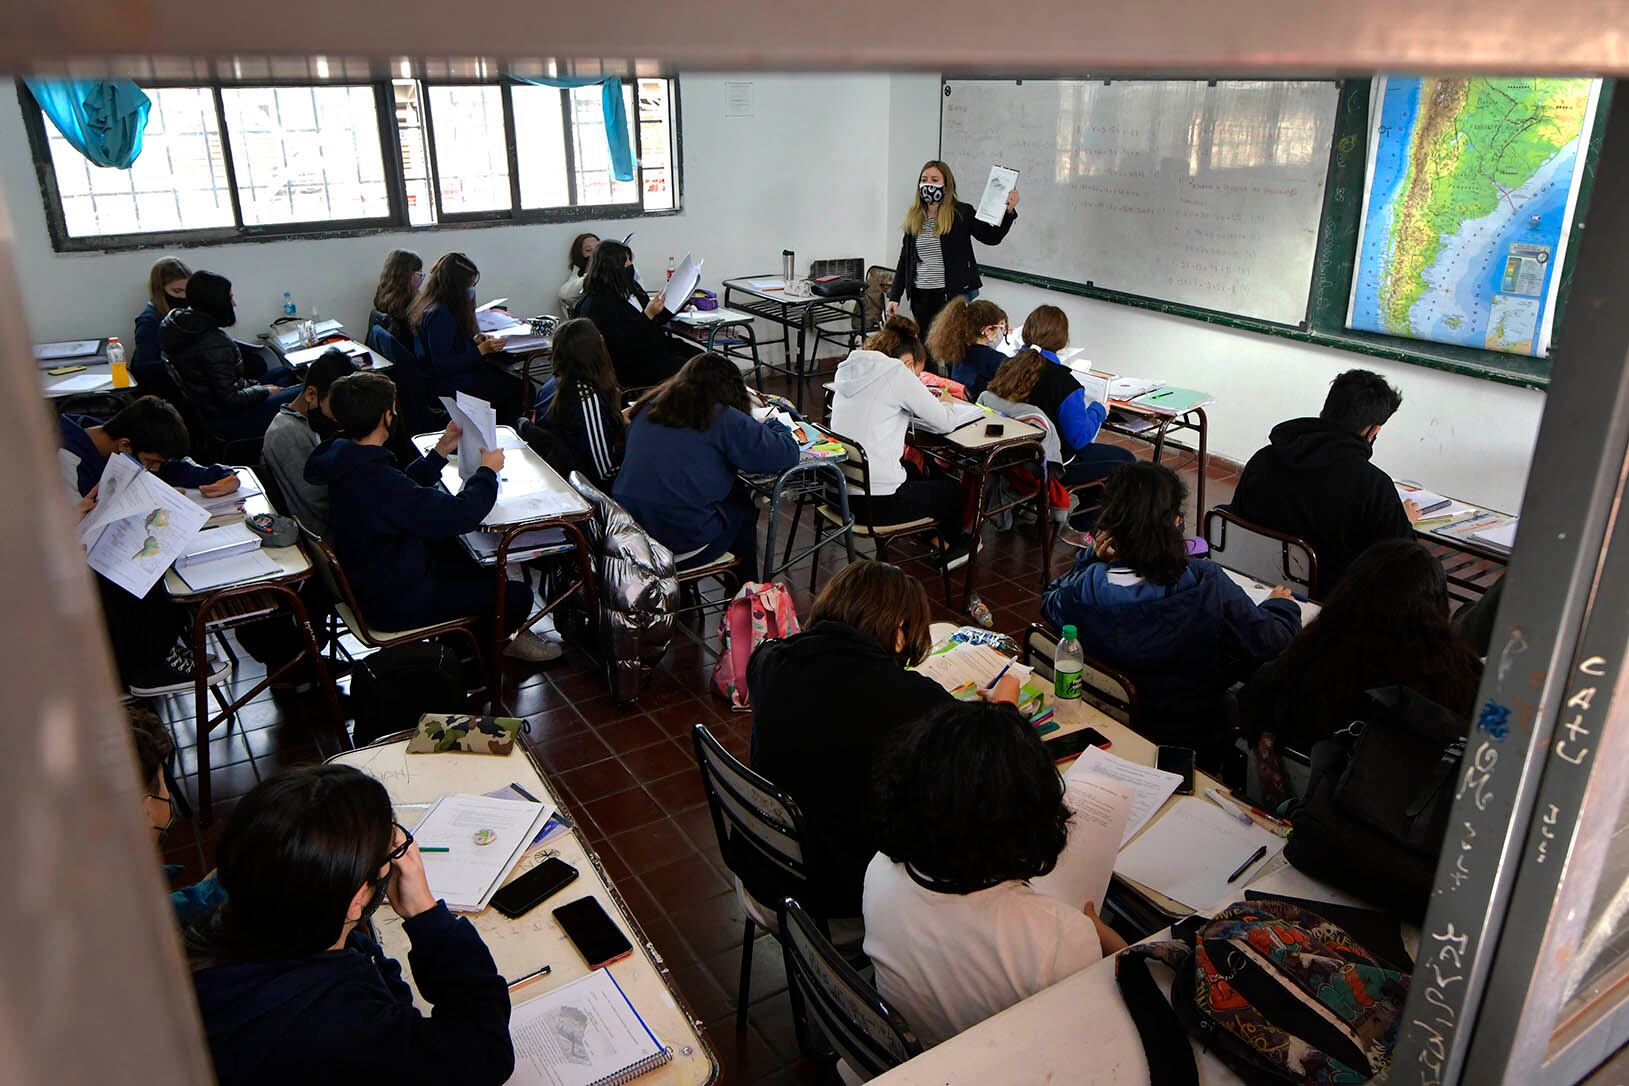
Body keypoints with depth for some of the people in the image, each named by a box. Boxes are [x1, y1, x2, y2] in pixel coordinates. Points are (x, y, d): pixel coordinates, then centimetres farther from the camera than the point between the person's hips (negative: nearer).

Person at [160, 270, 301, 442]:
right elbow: (230, 399, -25)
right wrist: (264, 390, -9)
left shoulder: (174, 325, 2)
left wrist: (255, 385, 9)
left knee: (283, 371, 20)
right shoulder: (215, 343, -27)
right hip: (222, 420, -10)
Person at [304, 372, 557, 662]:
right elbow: (461, 515, -34)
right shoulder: (375, 480, -37)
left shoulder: (345, 459, -6)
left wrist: (441, 451, 7)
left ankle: (508, 633, 43)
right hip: (395, 603, -10)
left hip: (366, 578, 10)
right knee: (518, 595, -2)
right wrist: (488, 471, -17)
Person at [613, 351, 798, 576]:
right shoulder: (722, 418, -8)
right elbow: (787, 454, -8)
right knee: (744, 506, 24)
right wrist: (773, 427, 15)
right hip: (682, 542, -6)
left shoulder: (647, 408, 9)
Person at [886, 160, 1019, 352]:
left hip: (952, 294, -4)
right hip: (920, 296, 4)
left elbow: (992, 237, -5)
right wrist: (894, 296, 9)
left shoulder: (962, 213, -2)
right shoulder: (914, 218, 9)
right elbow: (904, 259, 12)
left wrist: (1009, 211, -20)